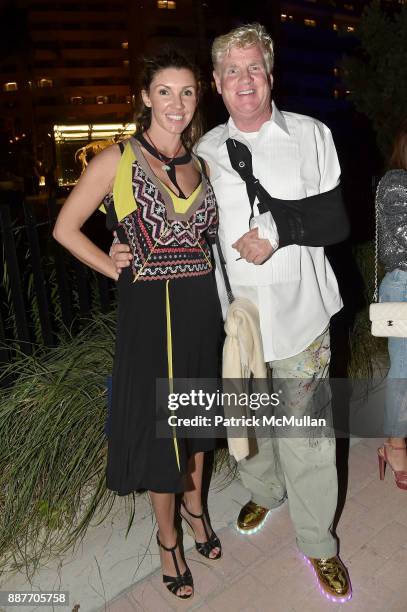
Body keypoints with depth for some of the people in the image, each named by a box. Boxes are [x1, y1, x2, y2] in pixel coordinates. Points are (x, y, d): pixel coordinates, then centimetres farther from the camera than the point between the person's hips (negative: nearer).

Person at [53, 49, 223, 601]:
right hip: (149, 311, -4)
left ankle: (194, 501, 47)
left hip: (202, 306, 5)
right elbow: (66, 229, -3)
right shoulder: (116, 160, -4)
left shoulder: (201, 165, 10)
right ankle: (167, 536, 33)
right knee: (159, 421, 8)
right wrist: (124, 274, -7)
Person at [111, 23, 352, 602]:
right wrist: (134, 250, -6)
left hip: (298, 310, -2)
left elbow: (337, 221, -5)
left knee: (304, 429, 5)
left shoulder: (311, 135, 0)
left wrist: (280, 227, -21)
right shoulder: (204, 151, 5)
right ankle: (264, 491, 50)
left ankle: (318, 543, 29)